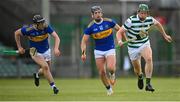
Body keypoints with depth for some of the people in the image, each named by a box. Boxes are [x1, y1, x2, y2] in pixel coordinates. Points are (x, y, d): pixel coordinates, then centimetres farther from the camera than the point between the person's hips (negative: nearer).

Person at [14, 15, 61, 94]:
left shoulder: (46, 27, -24)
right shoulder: (28, 30, -27)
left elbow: (56, 37, -28)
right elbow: (16, 33, -8)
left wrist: (56, 48, -45)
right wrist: (19, 47, -4)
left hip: (46, 51, 4)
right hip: (35, 52, -3)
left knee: (46, 70, 16)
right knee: (45, 66, -24)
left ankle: (37, 75, 50)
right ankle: (53, 86, -16)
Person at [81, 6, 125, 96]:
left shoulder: (109, 22, -7)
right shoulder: (90, 27, -8)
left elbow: (119, 29, 6)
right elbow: (84, 41, -6)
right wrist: (83, 53, -19)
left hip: (110, 49, -1)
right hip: (98, 51, 1)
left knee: (110, 68, -24)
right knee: (101, 72, -2)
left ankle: (112, 74, 13)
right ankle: (108, 88, 20)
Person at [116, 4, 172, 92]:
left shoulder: (150, 19, -11)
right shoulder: (131, 21, -22)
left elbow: (157, 24, 13)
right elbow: (119, 32, -18)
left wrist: (165, 35, 22)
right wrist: (119, 41, -39)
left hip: (145, 44, 1)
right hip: (133, 47, -1)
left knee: (149, 59, -28)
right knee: (136, 67, 10)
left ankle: (148, 84, -27)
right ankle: (140, 77, 49)